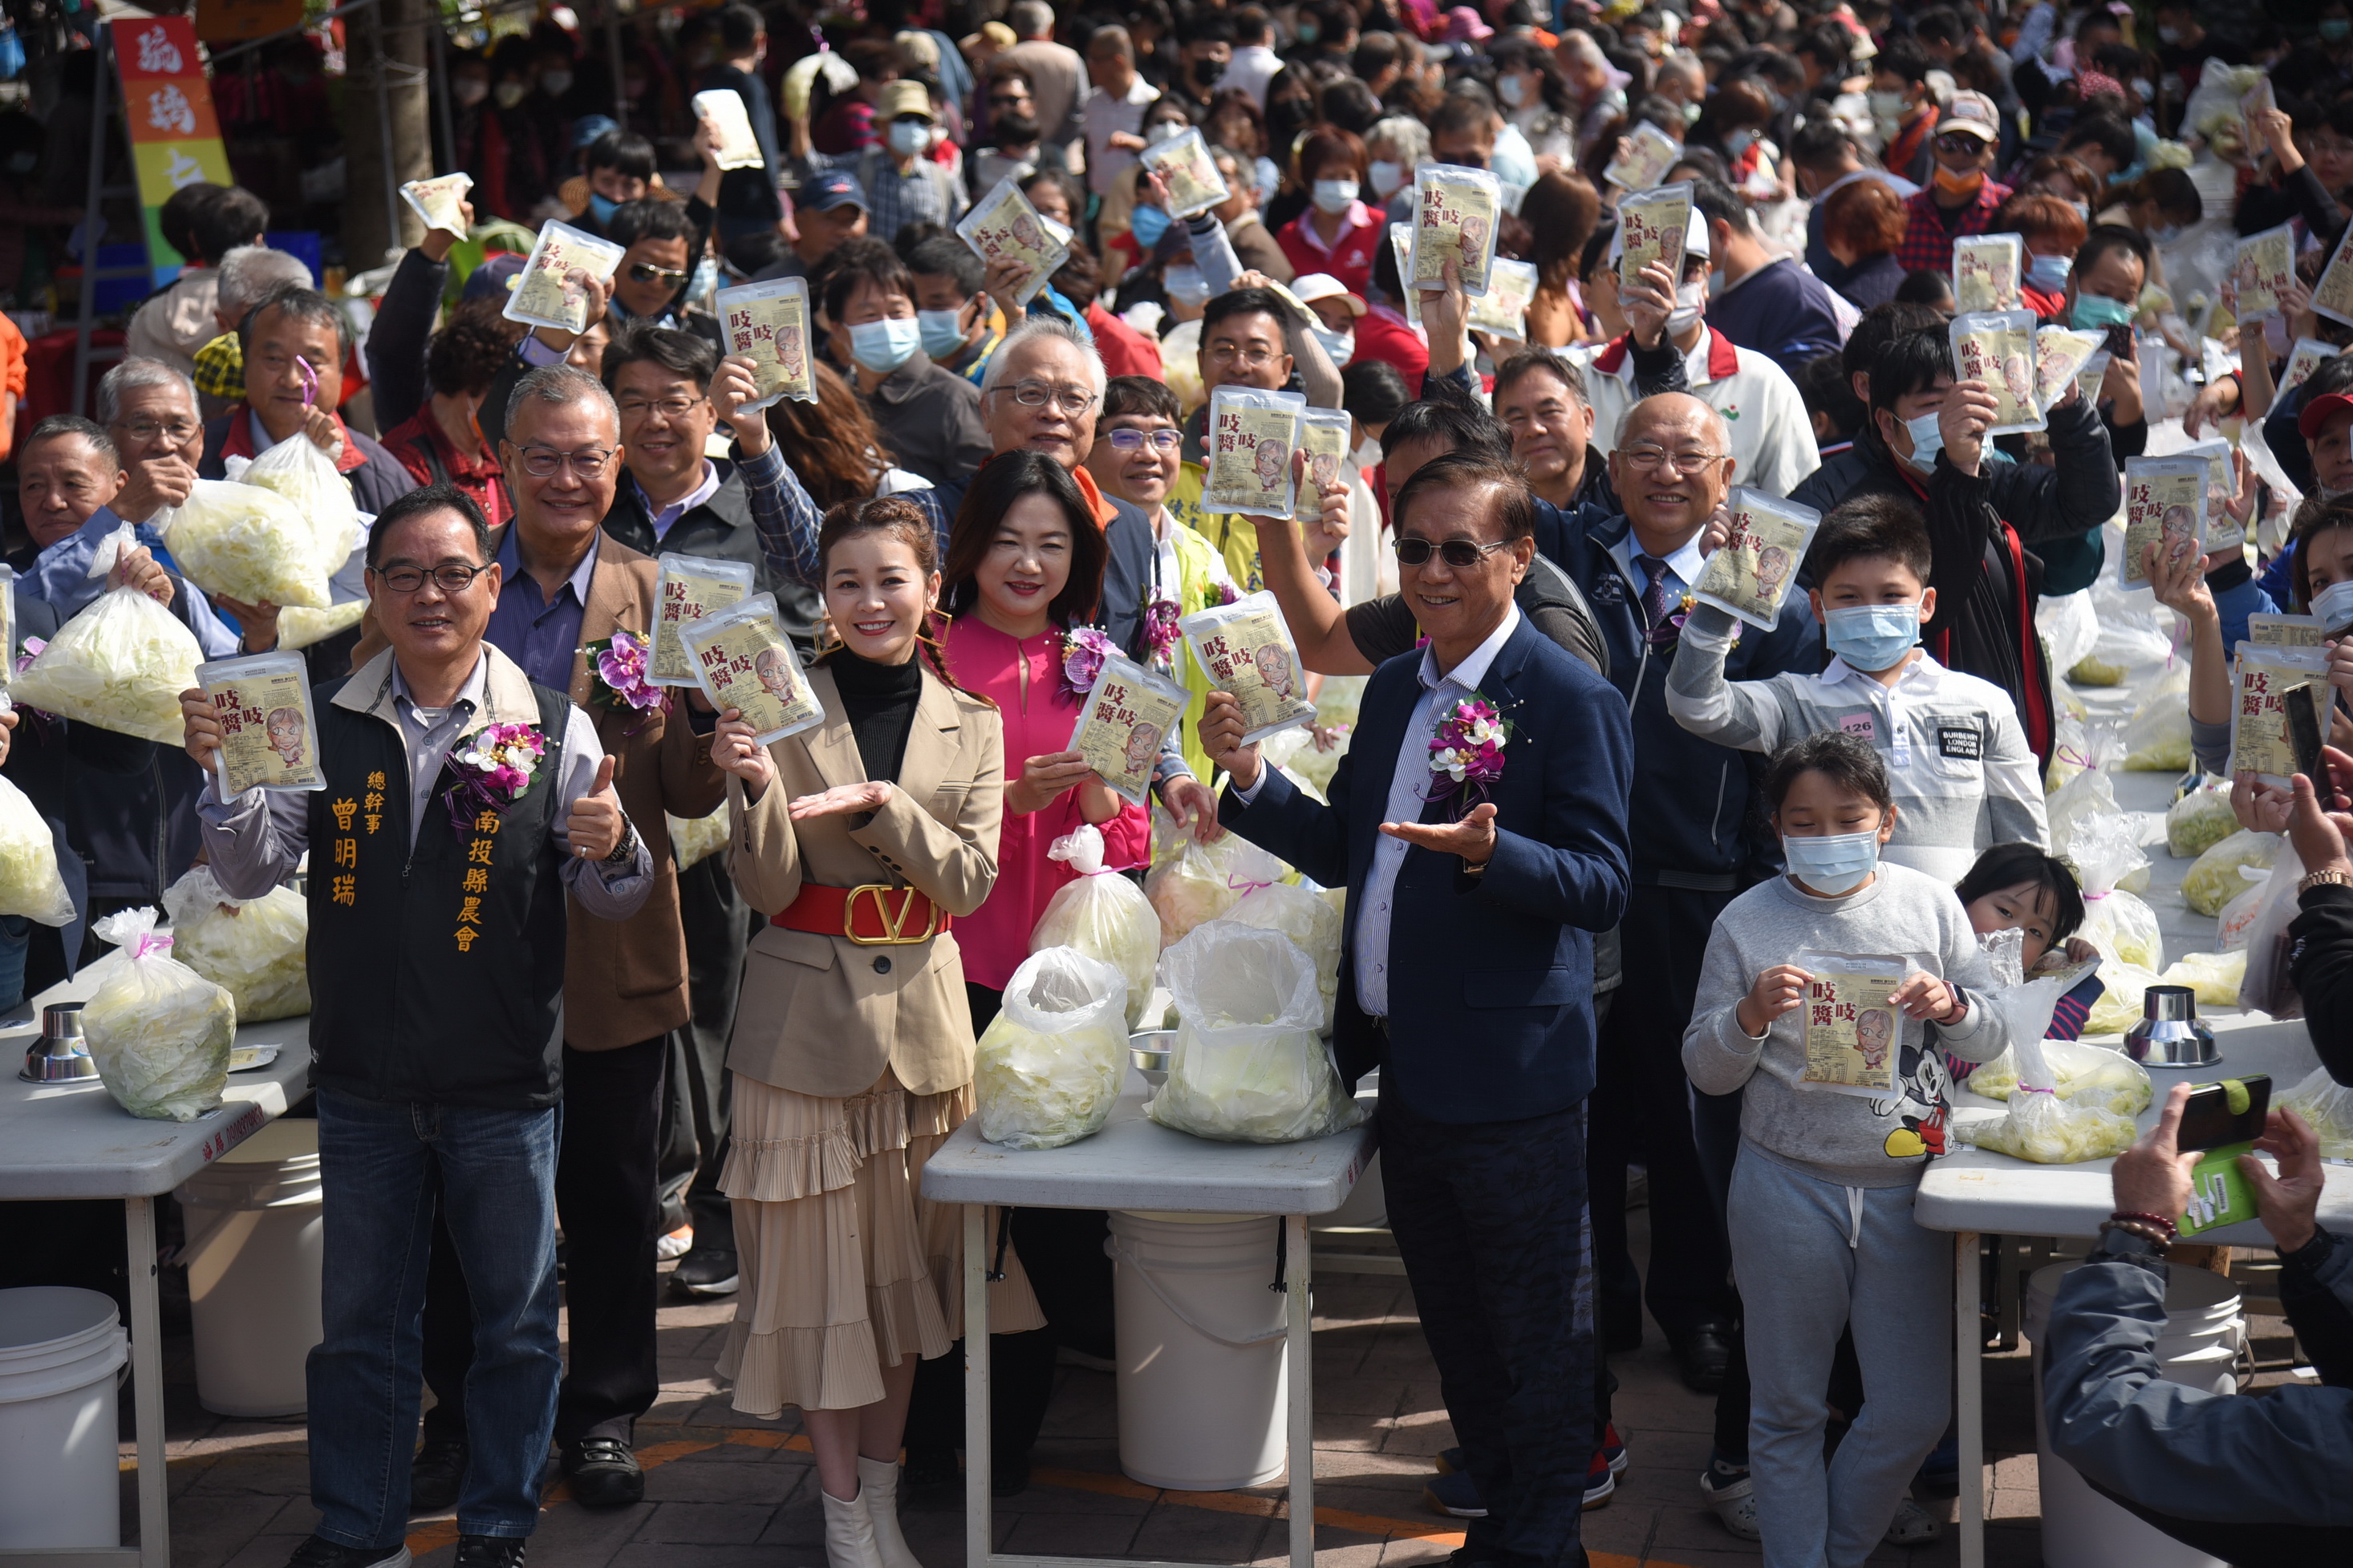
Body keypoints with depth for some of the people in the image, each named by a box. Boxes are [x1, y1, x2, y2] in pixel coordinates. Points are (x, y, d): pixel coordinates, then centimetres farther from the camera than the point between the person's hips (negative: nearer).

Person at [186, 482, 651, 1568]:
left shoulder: (552, 730, -4)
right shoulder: (327, 723, 0)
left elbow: (614, 902, -2)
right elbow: (251, 876, 0)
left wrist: (613, 851, -25)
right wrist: (225, 776, -17)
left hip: (505, 1083, -1)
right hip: (364, 1080, 2)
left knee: (515, 1319, 10)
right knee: (360, 1317, 14)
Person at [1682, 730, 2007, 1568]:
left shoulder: (1928, 904, 1)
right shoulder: (1747, 924, -2)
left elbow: (1994, 1040, 6)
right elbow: (1705, 1071, 1)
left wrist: (1950, 1007, -15)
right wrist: (1751, 1016, -17)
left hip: (1905, 1184, 1)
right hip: (1786, 1190, -1)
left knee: (1916, 1409, 6)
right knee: (1788, 1408, 8)